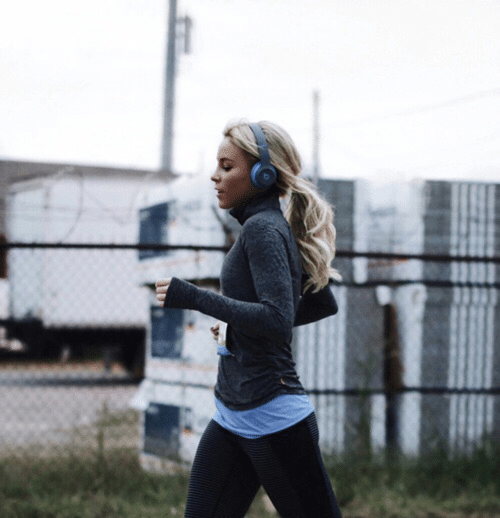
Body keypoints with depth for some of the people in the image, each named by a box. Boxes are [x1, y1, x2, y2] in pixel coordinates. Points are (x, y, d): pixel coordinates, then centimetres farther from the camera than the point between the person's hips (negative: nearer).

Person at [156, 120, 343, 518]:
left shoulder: (263, 229, -14)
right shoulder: (279, 229, 12)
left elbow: (277, 321, -26)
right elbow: (324, 304, 22)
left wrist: (194, 298, -22)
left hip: (273, 420, -9)